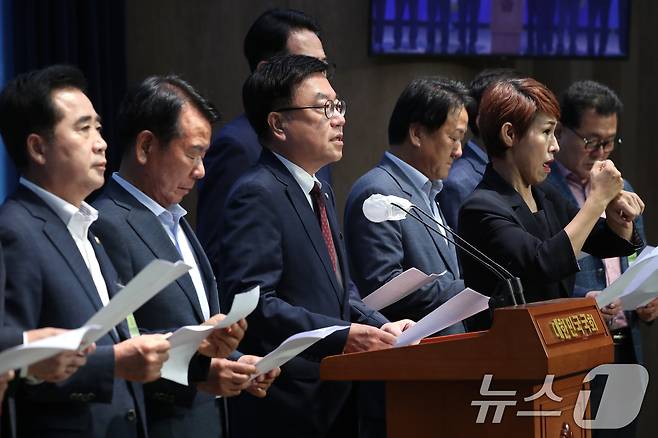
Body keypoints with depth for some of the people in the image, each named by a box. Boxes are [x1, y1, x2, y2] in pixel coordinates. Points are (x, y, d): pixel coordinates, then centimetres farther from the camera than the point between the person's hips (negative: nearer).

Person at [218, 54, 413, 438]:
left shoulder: (322, 193, 18)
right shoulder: (257, 196, -13)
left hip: (334, 399, 9)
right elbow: (253, 302, -22)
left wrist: (381, 327, 4)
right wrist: (344, 336, -23)